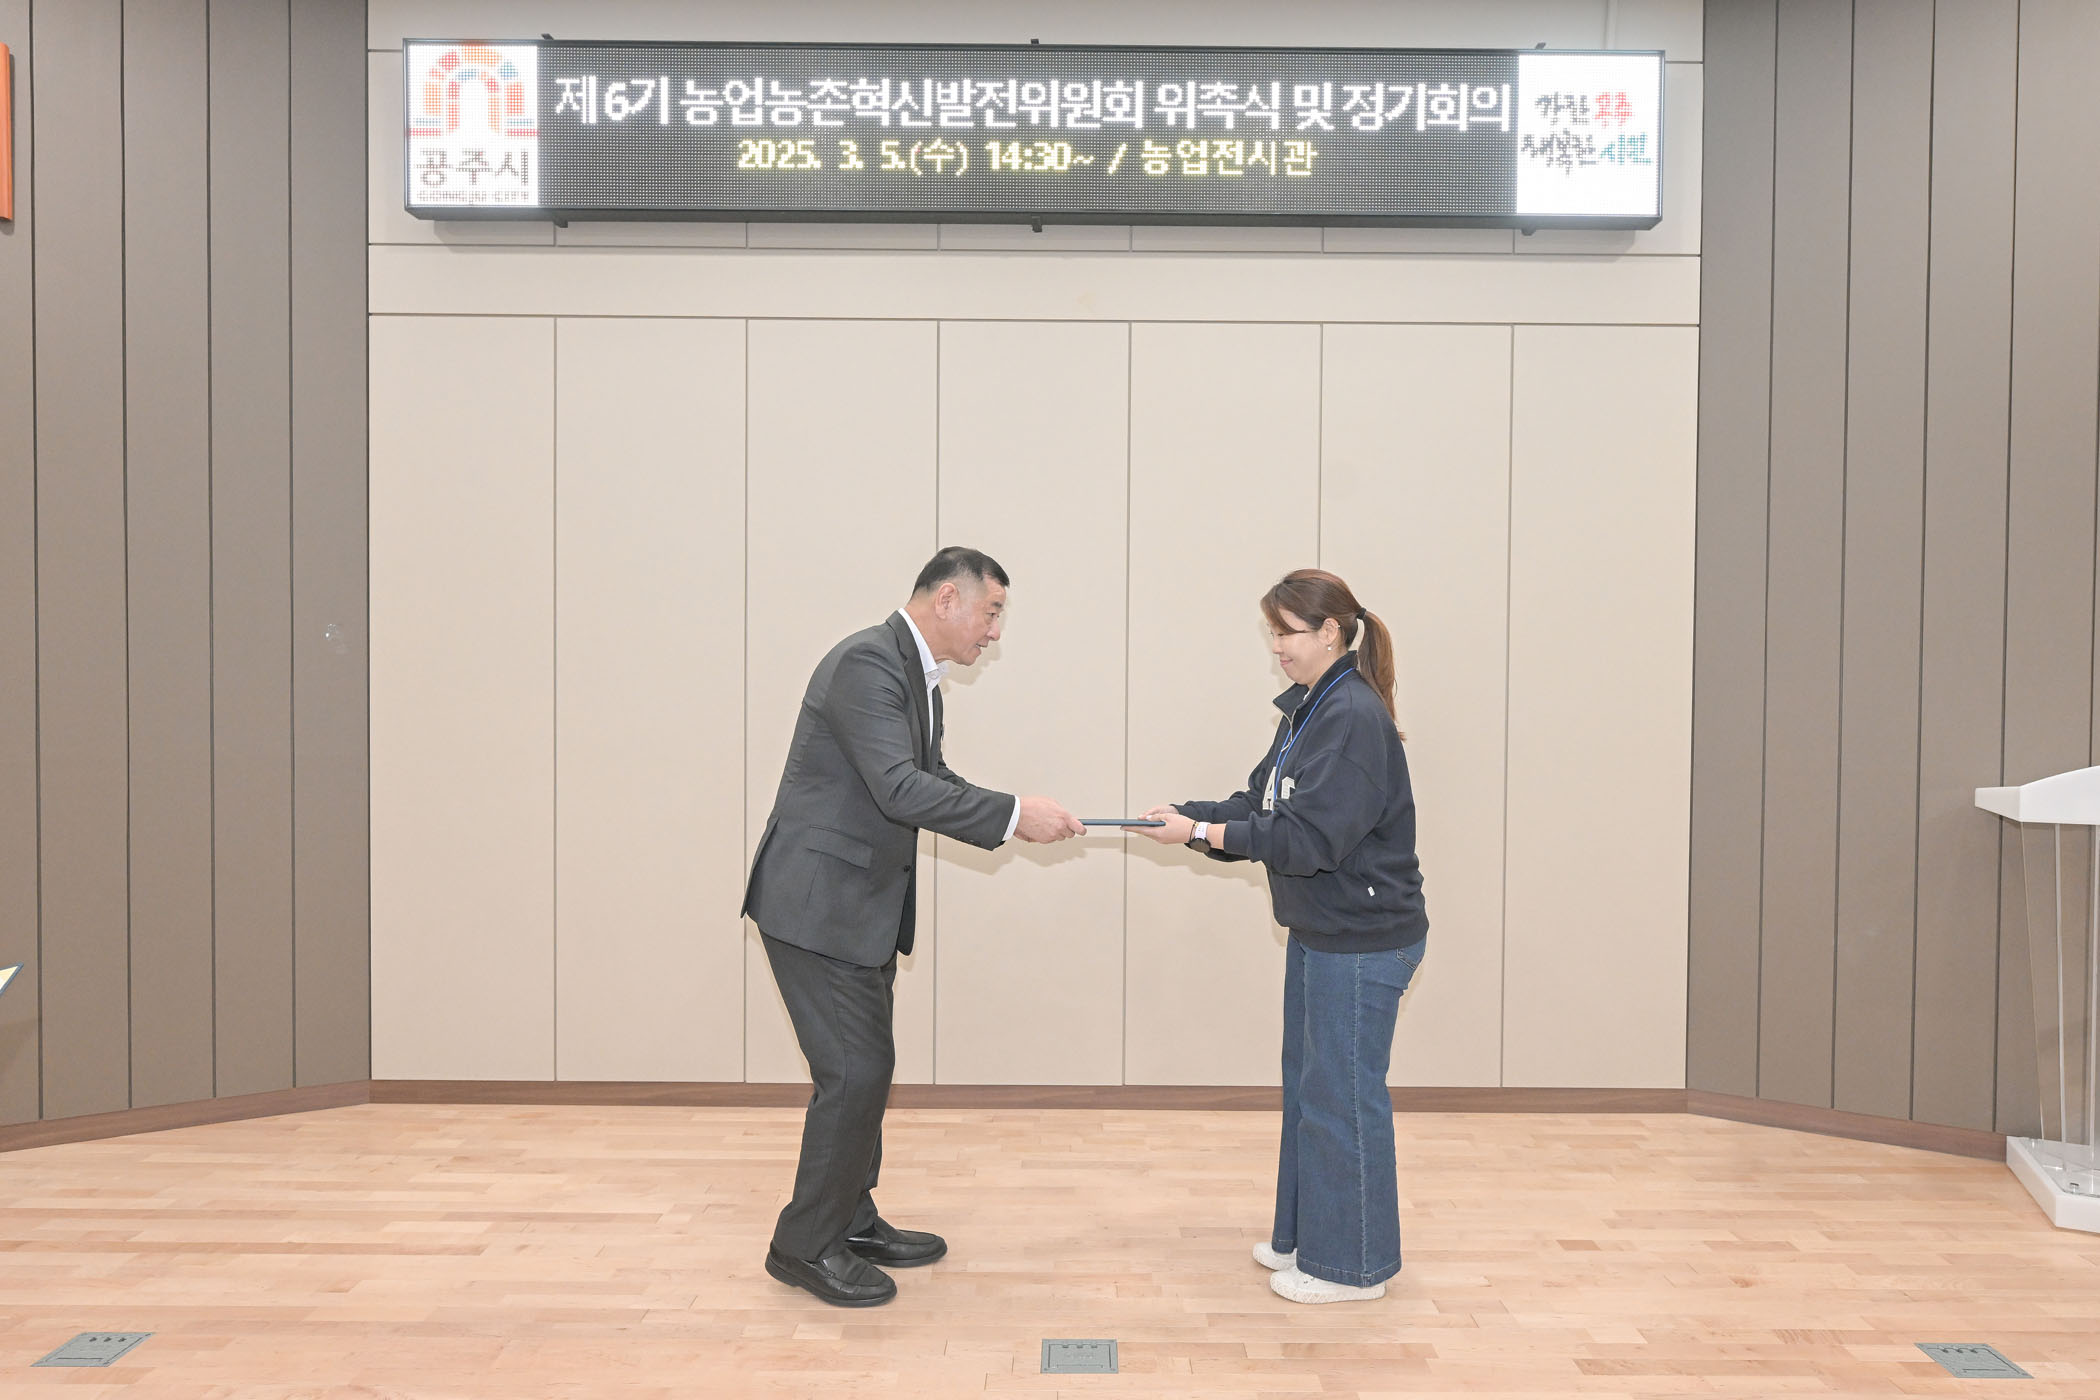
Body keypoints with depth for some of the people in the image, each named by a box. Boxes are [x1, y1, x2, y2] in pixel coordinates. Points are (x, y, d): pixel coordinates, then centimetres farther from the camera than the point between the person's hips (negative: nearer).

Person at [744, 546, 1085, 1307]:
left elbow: (932, 780, 17)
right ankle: (805, 1245, 10)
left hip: (864, 903, 10)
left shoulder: (916, 674, 12)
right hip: (818, 902, -10)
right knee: (854, 1071, -6)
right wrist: (1011, 815, -26)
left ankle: (850, 1222, 31)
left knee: (867, 1066, 16)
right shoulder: (867, 661, -20)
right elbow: (899, 787, -29)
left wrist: (1019, 815, 3)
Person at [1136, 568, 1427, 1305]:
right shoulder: (1308, 709, 10)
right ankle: (1305, 1235, 34)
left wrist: (1201, 832, -24)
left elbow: (1309, 836, -26)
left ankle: (1350, 1263, 16)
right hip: (1319, 934, 10)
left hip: (1362, 943, -10)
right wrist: (1189, 815, -4)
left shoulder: (1355, 717, -21)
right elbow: (1264, 807, 11)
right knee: (1306, 1082, 19)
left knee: (1343, 1094, 1)